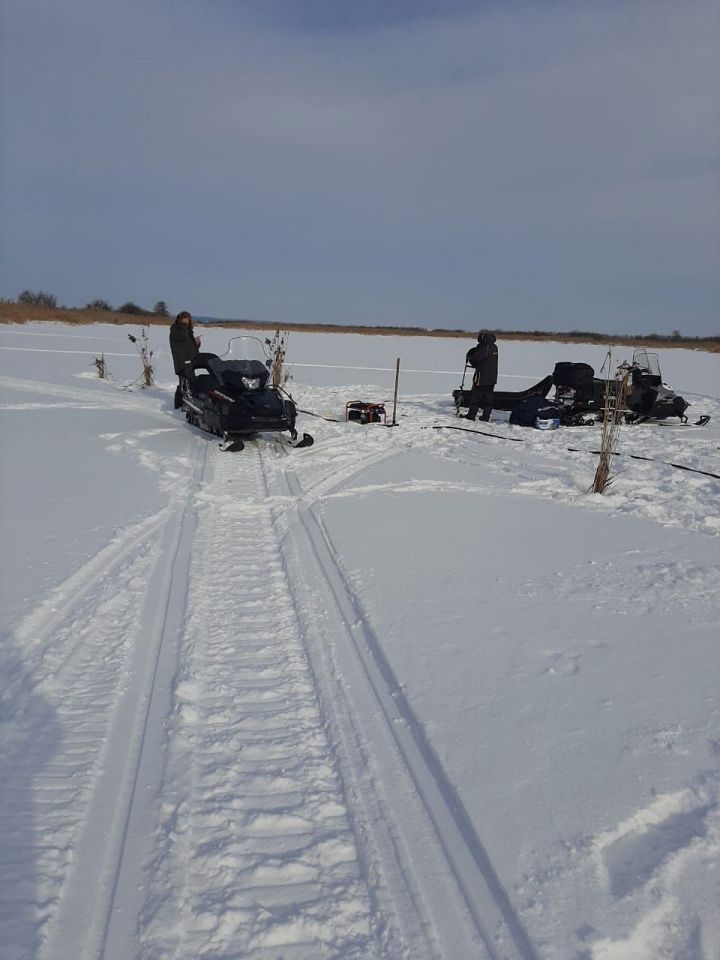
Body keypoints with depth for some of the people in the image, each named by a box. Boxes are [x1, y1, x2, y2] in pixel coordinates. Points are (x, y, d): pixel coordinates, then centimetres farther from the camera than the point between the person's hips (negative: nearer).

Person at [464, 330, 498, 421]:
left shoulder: (484, 348, -18)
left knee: (476, 397, 1)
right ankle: (486, 417, 14)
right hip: (492, 378, 8)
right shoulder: (494, 347, 8)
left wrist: (469, 357, 3)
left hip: (482, 377, -8)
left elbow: (475, 361, -16)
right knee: (488, 398, 11)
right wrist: (475, 351, 6)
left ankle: (471, 416, 3)